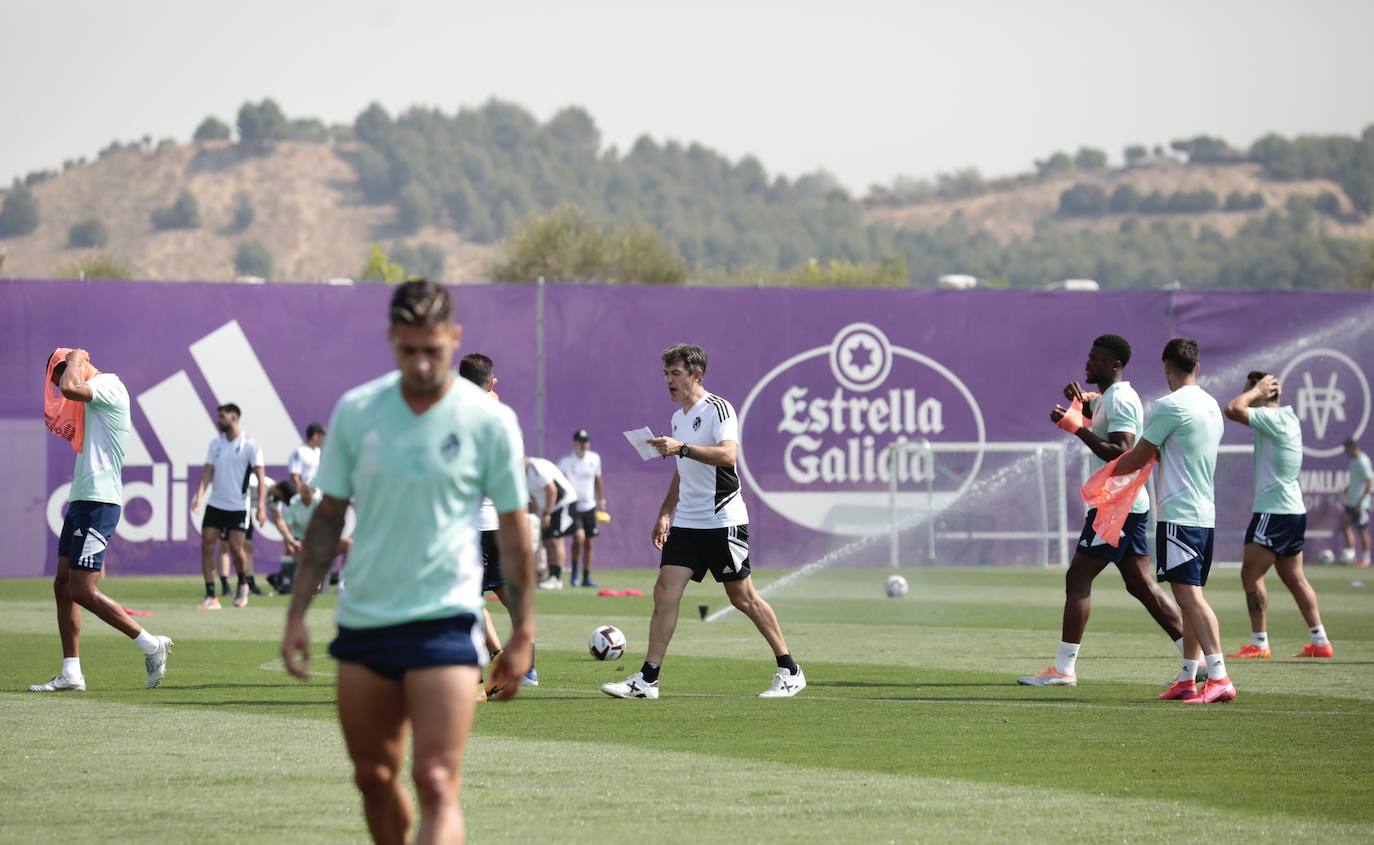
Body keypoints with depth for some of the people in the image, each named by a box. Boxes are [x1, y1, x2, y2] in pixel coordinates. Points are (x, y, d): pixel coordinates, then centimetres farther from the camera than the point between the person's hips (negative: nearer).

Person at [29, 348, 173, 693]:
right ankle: (71, 673, 7)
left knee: (83, 591, -12)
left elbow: (69, 388, -26)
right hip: (81, 501, 10)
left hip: (97, 502, -10)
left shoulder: (108, 385, -10)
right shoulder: (91, 400, 20)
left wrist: (74, 360, -11)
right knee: (63, 586, 7)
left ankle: (152, 646, -5)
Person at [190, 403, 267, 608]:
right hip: (215, 504, 4)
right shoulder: (215, 444, 7)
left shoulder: (249, 445, -6)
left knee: (236, 547, -10)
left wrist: (261, 505, -17)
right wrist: (200, 495, -14)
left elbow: (260, 476, -8)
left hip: (238, 506, -4)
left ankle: (243, 584, 20)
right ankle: (210, 596, -3)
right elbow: (208, 472, 2)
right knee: (207, 544, -6)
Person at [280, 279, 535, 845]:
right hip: (362, 621, 4)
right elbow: (327, 518, 9)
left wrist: (523, 635, 1)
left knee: (437, 785, -14)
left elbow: (514, 533, 2)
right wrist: (297, 614, 6)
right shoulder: (354, 411, 2)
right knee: (373, 777, 11)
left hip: (446, 622, -4)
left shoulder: (490, 422, -5)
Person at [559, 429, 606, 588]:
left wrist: (601, 501, 16)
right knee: (579, 537, -21)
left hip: (589, 507, 4)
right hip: (573, 507, -4)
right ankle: (575, 570, 2)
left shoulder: (594, 459, 3)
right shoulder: (566, 461, -10)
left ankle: (586, 577, 15)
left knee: (588, 543, 6)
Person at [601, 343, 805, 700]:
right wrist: (665, 514, 20)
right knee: (665, 592, -5)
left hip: (722, 521, -7)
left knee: (742, 596, -2)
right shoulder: (678, 417, 15)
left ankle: (789, 671, 11)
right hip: (686, 523, 7)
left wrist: (682, 447, -32)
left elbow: (728, 455, -26)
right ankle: (647, 680, -6)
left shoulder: (718, 409, -10)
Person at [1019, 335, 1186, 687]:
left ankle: (1063, 668, -6)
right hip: (1130, 503, 10)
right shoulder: (1107, 397, 17)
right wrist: (1081, 398, 16)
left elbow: (1120, 453, -25)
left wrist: (1077, 428, -22)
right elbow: (1092, 409, 39)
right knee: (1141, 584, 9)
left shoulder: (1119, 400, -15)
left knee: (1077, 579, -7)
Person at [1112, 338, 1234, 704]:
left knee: (1189, 595, -13)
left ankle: (1219, 678, -22)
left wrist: (1108, 472, 13)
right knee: (1190, 598, 12)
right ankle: (1187, 680, 14)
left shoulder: (1170, 406, -12)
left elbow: (1138, 458, -4)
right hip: (1205, 513, 9)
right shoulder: (1211, 406, 15)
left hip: (1178, 515, -9)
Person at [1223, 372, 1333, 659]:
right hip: (1294, 509, 10)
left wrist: (1257, 389, -13)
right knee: (1294, 578, 13)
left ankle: (1259, 645, -10)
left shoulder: (1274, 418, -17)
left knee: (1251, 574, -8)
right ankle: (1320, 642, 14)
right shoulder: (1287, 418, 13)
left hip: (1275, 512, -10)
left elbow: (1233, 409, -25)